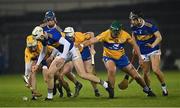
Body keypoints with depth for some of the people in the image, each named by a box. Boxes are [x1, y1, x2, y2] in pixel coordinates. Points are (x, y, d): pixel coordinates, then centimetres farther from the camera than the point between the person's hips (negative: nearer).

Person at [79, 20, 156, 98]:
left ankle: (146, 89, 32)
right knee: (111, 70, -36)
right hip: (109, 57, -2)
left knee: (136, 76, 5)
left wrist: (140, 57, -3)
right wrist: (82, 45, -51)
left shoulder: (125, 35, -16)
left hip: (121, 57, 3)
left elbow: (134, 45, -2)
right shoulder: (106, 34, -25)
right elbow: (93, 40, -36)